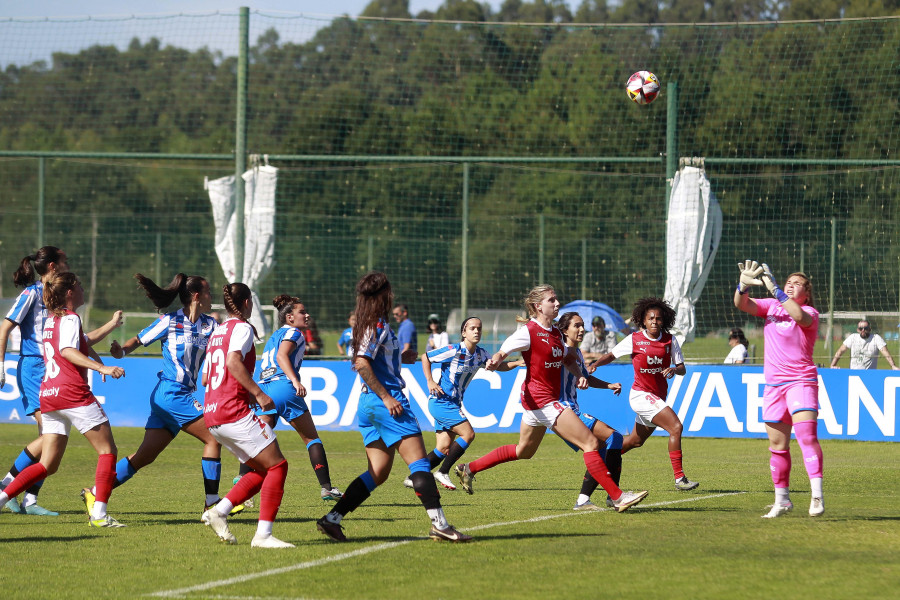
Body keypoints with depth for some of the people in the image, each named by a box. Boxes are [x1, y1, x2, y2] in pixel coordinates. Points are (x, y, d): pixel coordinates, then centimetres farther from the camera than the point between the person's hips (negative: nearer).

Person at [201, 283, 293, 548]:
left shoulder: (217, 332, 21)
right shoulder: (242, 328, -5)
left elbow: (206, 378, 26)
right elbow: (233, 361, -24)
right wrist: (259, 394, -24)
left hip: (212, 416, 9)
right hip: (234, 411, -9)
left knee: (263, 470, 13)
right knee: (277, 466, -6)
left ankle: (219, 511, 0)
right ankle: (263, 534, -14)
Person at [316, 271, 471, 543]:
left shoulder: (368, 326, 16)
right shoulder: (378, 326, -12)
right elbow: (362, 364, -21)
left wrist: (400, 358, 26)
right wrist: (386, 397, -20)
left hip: (369, 404, 10)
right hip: (388, 402, -10)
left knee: (378, 472, 9)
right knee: (419, 462, -9)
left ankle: (332, 518, 3)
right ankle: (439, 524, -14)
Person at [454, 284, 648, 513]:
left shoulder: (556, 333, 11)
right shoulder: (529, 332, -13)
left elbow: (567, 358, 25)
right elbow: (503, 352, -19)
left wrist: (579, 375, 6)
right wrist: (495, 361, -42)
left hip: (550, 398, 10)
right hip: (539, 399, -10)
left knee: (524, 451, 25)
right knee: (591, 443, -13)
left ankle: (469, 469, 35)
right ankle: (618, 496, -12)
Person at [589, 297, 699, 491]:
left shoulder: (670, 340, 2)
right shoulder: (634, 340, -6)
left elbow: (682, 368, 1)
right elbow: (611, 355, 5)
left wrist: (674, 370, -21)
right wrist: (594, 364, -12)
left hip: (658, 398, 6)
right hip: (641, 394, -6)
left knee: (636, 440, 20)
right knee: (676, 427, -21)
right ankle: (679, 478, -21)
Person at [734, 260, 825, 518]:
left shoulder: (809, 312, -2)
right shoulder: (771, 306, 12)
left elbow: (799, 316, -26)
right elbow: (741, 304, 0)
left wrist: (774, 289, -28)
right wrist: (743, 285, -21)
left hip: (801, 380, -5)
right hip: (774, 385, 5)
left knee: (806, 434, -21)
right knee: (777, 445, 7)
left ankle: (817, 494, -27)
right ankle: (782, 500, 17)